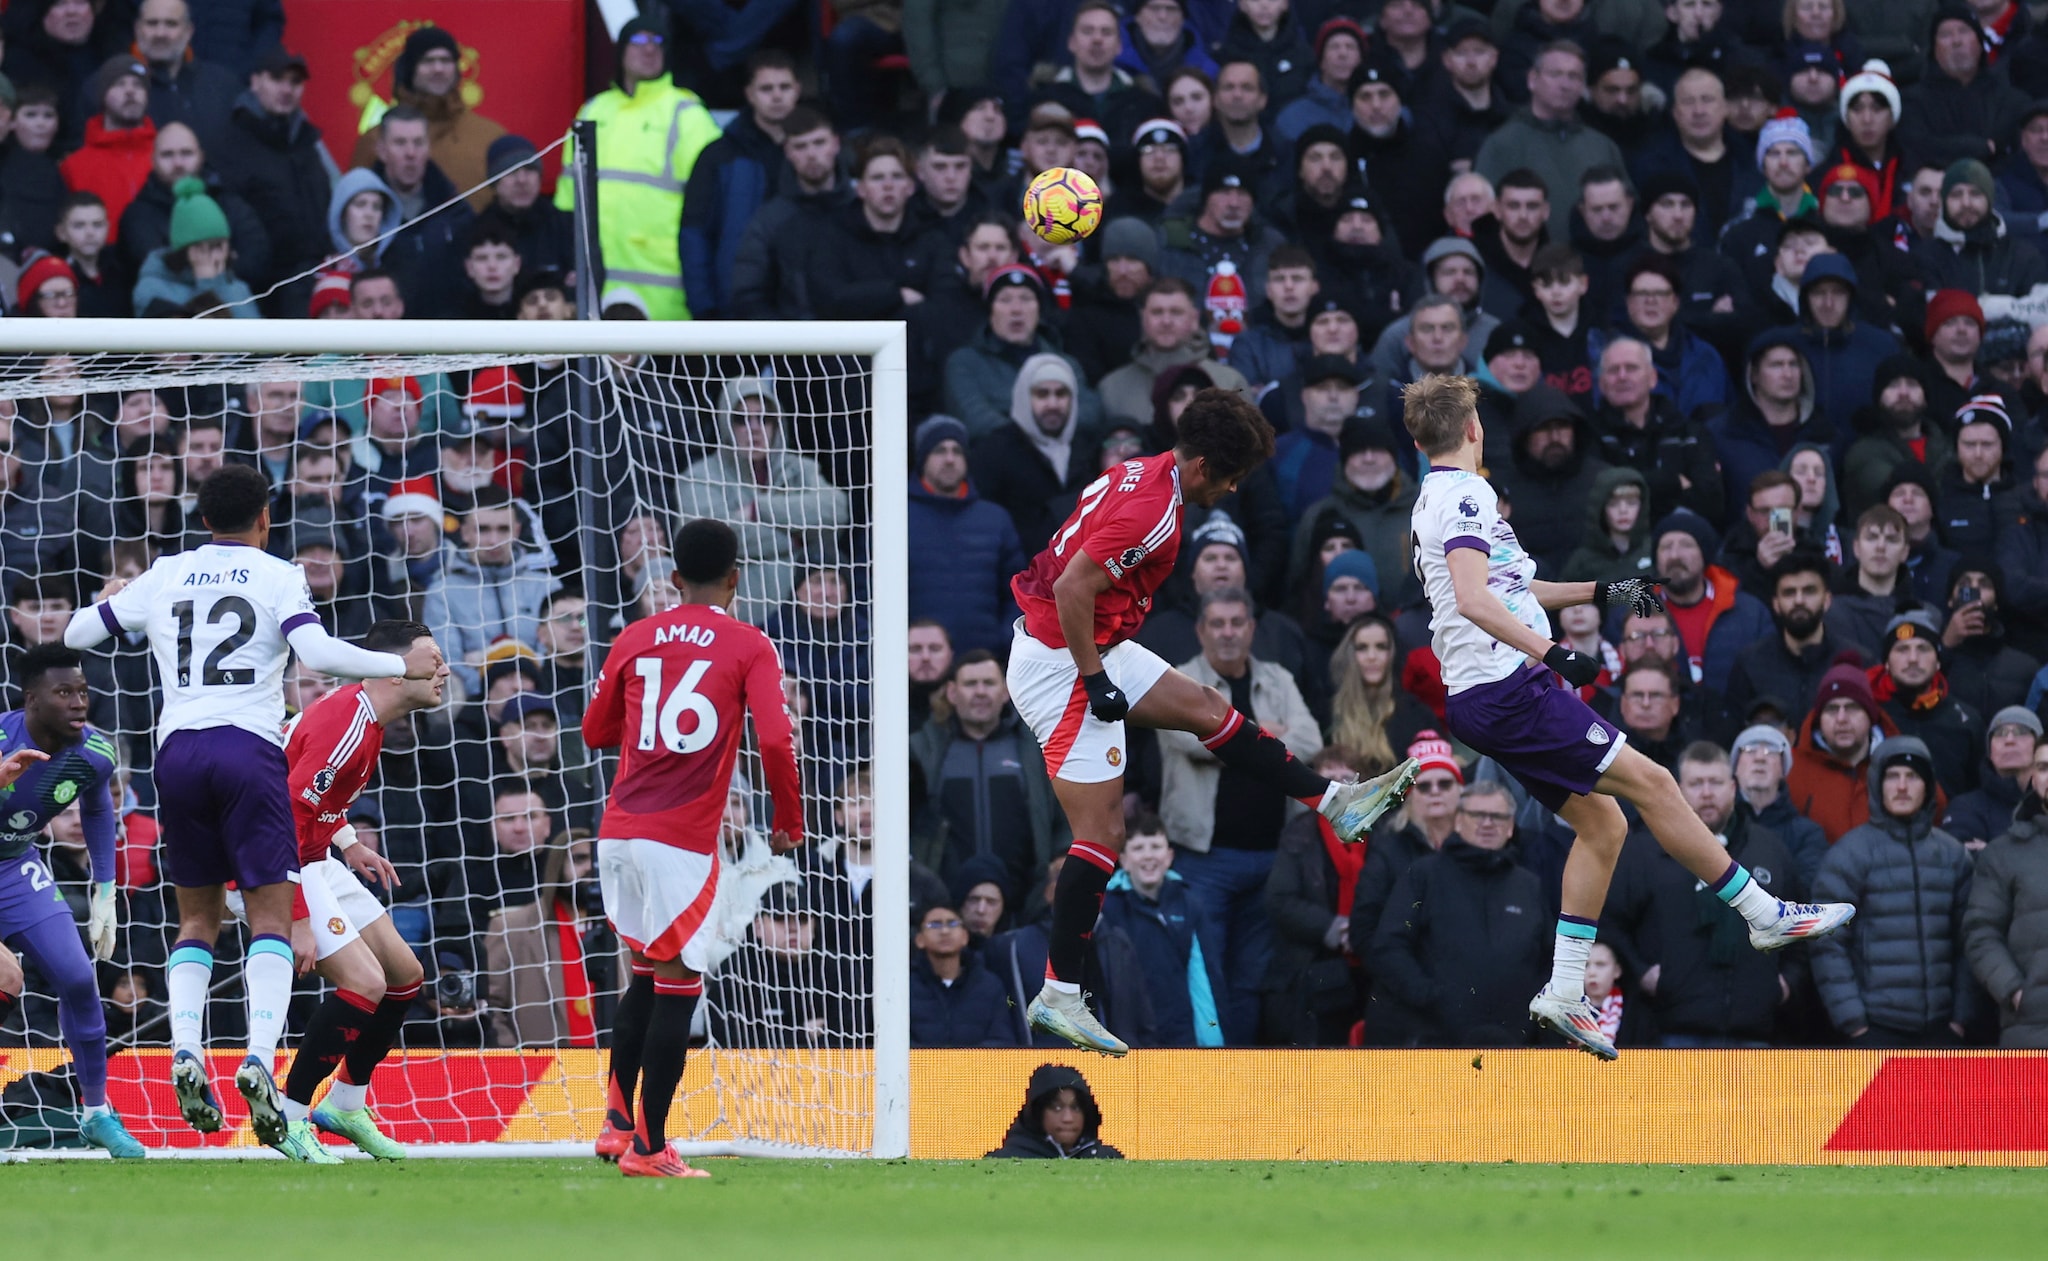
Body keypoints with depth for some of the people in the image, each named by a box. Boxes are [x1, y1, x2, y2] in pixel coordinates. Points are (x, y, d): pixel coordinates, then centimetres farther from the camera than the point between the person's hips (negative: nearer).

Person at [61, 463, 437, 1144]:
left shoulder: (164, 576, 14)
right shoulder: (277, 575, 4)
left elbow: (77, 633, 21)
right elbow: (316, 652, -11)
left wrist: (107, 600, 43)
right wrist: (402, 666, -1)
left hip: (177, 752, 3)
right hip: (248, 747, -3)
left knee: (197, 918, 14)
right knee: (271, 915, -3)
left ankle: (185, 1053, -6)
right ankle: (258, 1060, -22)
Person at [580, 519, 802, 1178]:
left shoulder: (635, 639, 11)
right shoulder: (749, 648, -1)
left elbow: (595, 733, 19)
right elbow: (776, 740, -11)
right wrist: (788, 823, 2)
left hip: (619, 831, 5)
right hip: (683, 841, -5)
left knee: (646, 976, 20)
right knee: (677, 987, 0)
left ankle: (619, 1121, 17)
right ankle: (649, 1147, -2)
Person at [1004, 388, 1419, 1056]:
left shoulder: (1137, 474, 7)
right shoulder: (1153, 512, -24)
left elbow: (1070, 568, 18)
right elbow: (1072, 589, -30)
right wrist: (1095, 681, -22)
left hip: (1097, 650, 10)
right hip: (1062, 665, -10)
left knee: (1208, 709, 19)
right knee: (1102, 833, -7)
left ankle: (1336, 801, 31)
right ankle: (1059, 996, -4)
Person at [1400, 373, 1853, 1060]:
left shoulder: (1437, 500, 19)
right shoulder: (1466, 495, -11)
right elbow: (1474, 601, -25)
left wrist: (1598, 592, 35)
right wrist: (1551, 654, -33)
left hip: (1482, 699, 10)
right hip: (1508, 688, -10)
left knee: (1603, 826, 11)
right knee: (1650, 782, -8)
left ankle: (1565, 990, 8)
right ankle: (1765, 915, -4)